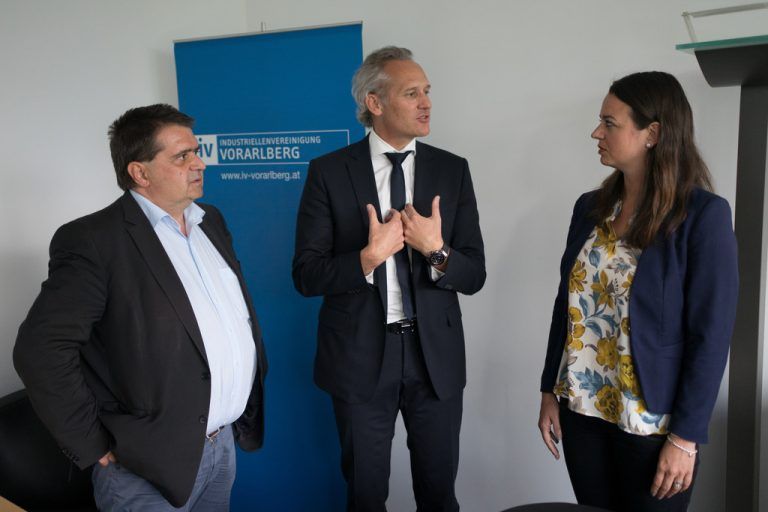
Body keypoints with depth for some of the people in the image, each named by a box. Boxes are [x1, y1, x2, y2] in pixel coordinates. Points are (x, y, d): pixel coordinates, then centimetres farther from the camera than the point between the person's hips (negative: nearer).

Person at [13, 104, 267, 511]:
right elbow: (40, 349, -20)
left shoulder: (211, 221, 7)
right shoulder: (93, 240, -16)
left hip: (226, 442, 7)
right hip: (153, 466, -6)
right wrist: (96, 449, -15)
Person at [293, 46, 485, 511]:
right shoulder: (329, 172, -5)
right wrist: (369, 256, -22)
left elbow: (474, 275, -1)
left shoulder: (453, 170, 0)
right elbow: (307, 276, -7)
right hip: (360, 355, -1)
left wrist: (436, 251, -20)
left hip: (436, 354, 2)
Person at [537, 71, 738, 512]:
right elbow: (568, 305, 7)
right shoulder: (590, 208, 3)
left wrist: (686, 436, -13)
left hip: (653, 423, -4)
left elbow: (711, 334, -13)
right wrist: (550, 391, 7)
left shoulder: (703, 215, -12)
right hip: (583, 410, 5)